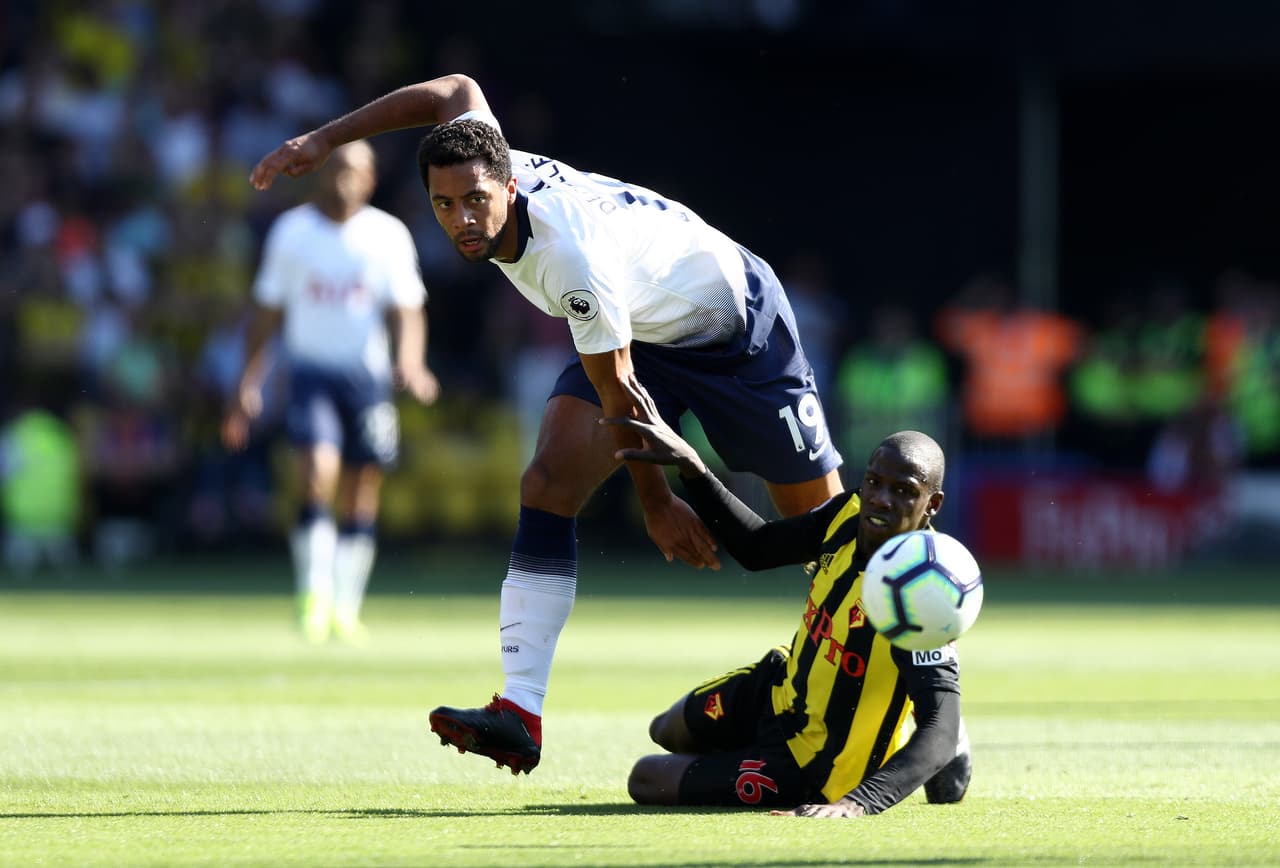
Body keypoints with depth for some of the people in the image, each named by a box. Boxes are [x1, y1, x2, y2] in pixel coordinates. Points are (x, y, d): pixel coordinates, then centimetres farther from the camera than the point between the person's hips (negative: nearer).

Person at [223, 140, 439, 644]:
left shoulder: (388, 235, 2)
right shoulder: (291, 232, 4)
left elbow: (407, 310, 0)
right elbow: (267, 313, 10)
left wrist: (409, 363, -19)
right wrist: (249, 384, 6)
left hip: (368, 376, 1)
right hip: (310, 371, -1)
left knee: (360, 498, 3)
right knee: (318, 477, -19)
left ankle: (346, 610, 12)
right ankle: (314, 597, -17)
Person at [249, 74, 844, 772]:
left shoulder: (573, 256, -40)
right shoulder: (481, 162, -20)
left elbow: (619, 394, -28)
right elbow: (457, 89, 3)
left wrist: (656, 503, -15)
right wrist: (324, 139, 1)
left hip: (731, 321, -7)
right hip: (636, 330, 7)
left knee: (818, 515, -1)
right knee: (548, 486, -13)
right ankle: (521, 712, -20)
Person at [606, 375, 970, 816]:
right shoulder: (851, 514, -15)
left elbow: (940, 732, -42)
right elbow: (757, 548, 3)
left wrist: (857, 803, -55)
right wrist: (688, 464, -8)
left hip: (812, 771, -8)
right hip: (780, 688, 8)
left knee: (646, 781, 3)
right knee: (666, 731, 33)